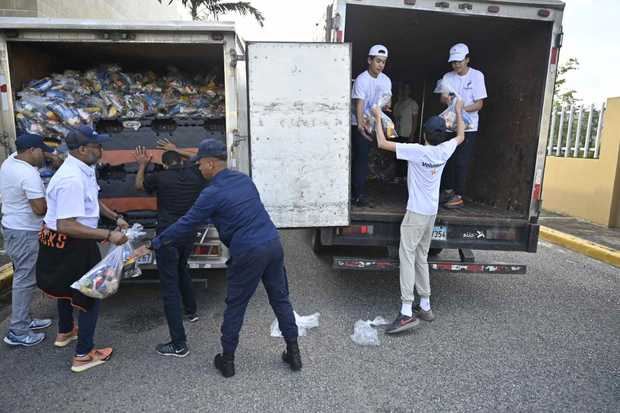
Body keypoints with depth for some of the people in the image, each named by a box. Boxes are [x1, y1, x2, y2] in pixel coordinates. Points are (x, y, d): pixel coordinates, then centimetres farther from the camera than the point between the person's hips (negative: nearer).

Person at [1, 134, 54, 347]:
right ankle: (18, 332, 6)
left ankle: (24, 320, 30)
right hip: (25, 233, -10)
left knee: (22, 277, 18)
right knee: (25, 280, -2)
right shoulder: (29, 174, -24)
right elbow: (40, 209, -26)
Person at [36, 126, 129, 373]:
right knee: (90, 293, 3)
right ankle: (83, 356, 15)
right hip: (69, 245, -10)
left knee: (67, 286, 28)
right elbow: (66, 225, -35)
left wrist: (116, 217, 10)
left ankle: (65, 332, 53)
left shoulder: (84, 170, 0)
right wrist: (108, 236, -35)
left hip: (64, 242, 11)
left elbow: (93, 200, 18)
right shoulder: (72, 179, -31)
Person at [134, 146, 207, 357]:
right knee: (181, 270, 31)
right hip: (189, 235, 5)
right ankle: (191, 311, 46)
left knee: (169, 286, -3)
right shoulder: (195, 175, 3)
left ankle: (179, 344, -3)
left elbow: (139, 185, 15)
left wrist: (142, 165, 28)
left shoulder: (159, 177, -6)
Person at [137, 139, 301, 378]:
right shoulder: (243, 178, 12)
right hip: (273, 243, 7)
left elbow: (185, 225, -7)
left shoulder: (213, 193, -9)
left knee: (235, 306, 11)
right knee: (280, 299, 16)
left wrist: (152, 246, 5)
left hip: (248, 253, -7)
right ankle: (293, 352, 25)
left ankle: (227, 360, 25)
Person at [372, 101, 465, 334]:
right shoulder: (445, 150, 1)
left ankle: (407, 312, -14)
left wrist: (378, 118, -1)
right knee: (421, 258, 15)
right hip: (431, 212, 7)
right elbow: (461, 136, 25)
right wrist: (458, 112, 36)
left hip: (416, 212, -7)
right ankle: (425, 307, 20)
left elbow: (382, 143, -14)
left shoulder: (417, 151, -17)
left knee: (407, 256, -9)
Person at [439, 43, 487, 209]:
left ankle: (459, 196, 5)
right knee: (448, 159, 9)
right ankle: (448, 190, 25)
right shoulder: (448, 77, 4)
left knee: (462, 162, -3)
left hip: (468, 126, -4)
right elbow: (442, 97, -8)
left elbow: (479, 104, -10)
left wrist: (462, 109, -26)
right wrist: (446, 99, -31)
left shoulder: (477, 75, -7)